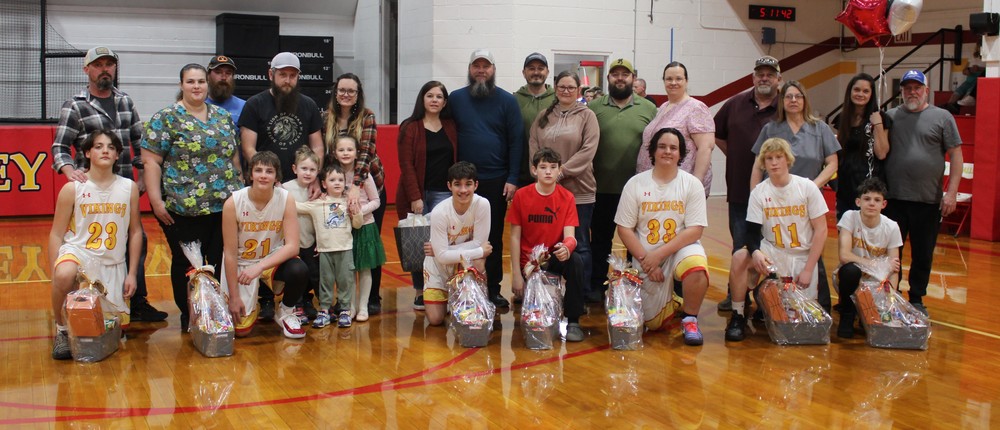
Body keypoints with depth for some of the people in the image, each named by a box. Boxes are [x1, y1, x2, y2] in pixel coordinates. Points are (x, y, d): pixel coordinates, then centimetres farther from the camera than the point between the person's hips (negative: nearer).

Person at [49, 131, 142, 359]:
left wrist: (132, 274, 3)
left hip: (113, 264, 3)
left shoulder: (129, 188, 2)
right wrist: (55, 275, -11)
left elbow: (135, 232, 7)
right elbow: (56, 234, -2)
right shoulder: (72, 189, -4)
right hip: (77, 252, -3)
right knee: (64, 276, -39)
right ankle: (62, 331, -12)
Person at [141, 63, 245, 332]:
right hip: (183, 209, -4)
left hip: (224, 206, 4)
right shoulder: (166, 118, -4)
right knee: (186, 264, 6)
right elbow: (151, 161, -8)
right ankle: (188, 316, 19)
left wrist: (240, 190, 14)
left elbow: (234, 157, 18)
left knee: (222, 262, 8)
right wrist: (156, 201, -14)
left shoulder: (223, 117, 12)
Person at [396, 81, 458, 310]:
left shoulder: (451, 127, 10)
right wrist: (415, 197, -12)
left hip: (444, 194, 2)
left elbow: (457, 160, 11)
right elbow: (406, 165, -5)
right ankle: (420, 293, 9)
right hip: (417, 194, -2)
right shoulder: (410, 128, 0)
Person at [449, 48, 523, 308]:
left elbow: (516, 141, -1)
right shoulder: (456, 99, 6)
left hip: (496, 181, -1)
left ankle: (493, 289, 15)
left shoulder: (507, 101, 3)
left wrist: (512, 179, -8)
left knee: (494, 237, 6)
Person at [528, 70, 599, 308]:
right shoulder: (543, 117, 12)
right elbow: (533, 147, 6)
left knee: (580, 245, 3)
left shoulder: (587, 116, 2)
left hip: (579, 190, -3)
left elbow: (588, 150, -9)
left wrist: (562, 171, -14)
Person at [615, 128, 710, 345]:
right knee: (654, 323, -3)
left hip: (681, 249, -1)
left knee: (696, 267, -37)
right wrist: (645, 259, -13)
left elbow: (695, 230, -11)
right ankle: (669, 301, 34)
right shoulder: (635, 184, -2)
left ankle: (690, 318, -10)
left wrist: (659, 255, -18)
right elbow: (624, 229, -2)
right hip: (646, 257, 1)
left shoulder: (692, 184, -4)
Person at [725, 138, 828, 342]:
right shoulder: (758, 192, -4)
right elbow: (752, 232, -6)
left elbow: (821, 229, -5)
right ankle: (738, 316, -15)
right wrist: (755, 252, -30)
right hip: (772, 252, 0)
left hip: (803, 256, 0)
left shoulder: (807, 187, -7)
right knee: (739, 258, -30)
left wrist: (808, 270, -10)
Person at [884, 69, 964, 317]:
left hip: (928, 200, -1)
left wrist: (952, 192, -6)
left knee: (923, 255, 9)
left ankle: (916, 300, 23)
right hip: (894, 198, 1)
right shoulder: (891, 117, 7)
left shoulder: (942, 117, 2)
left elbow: (956, 155, 0)